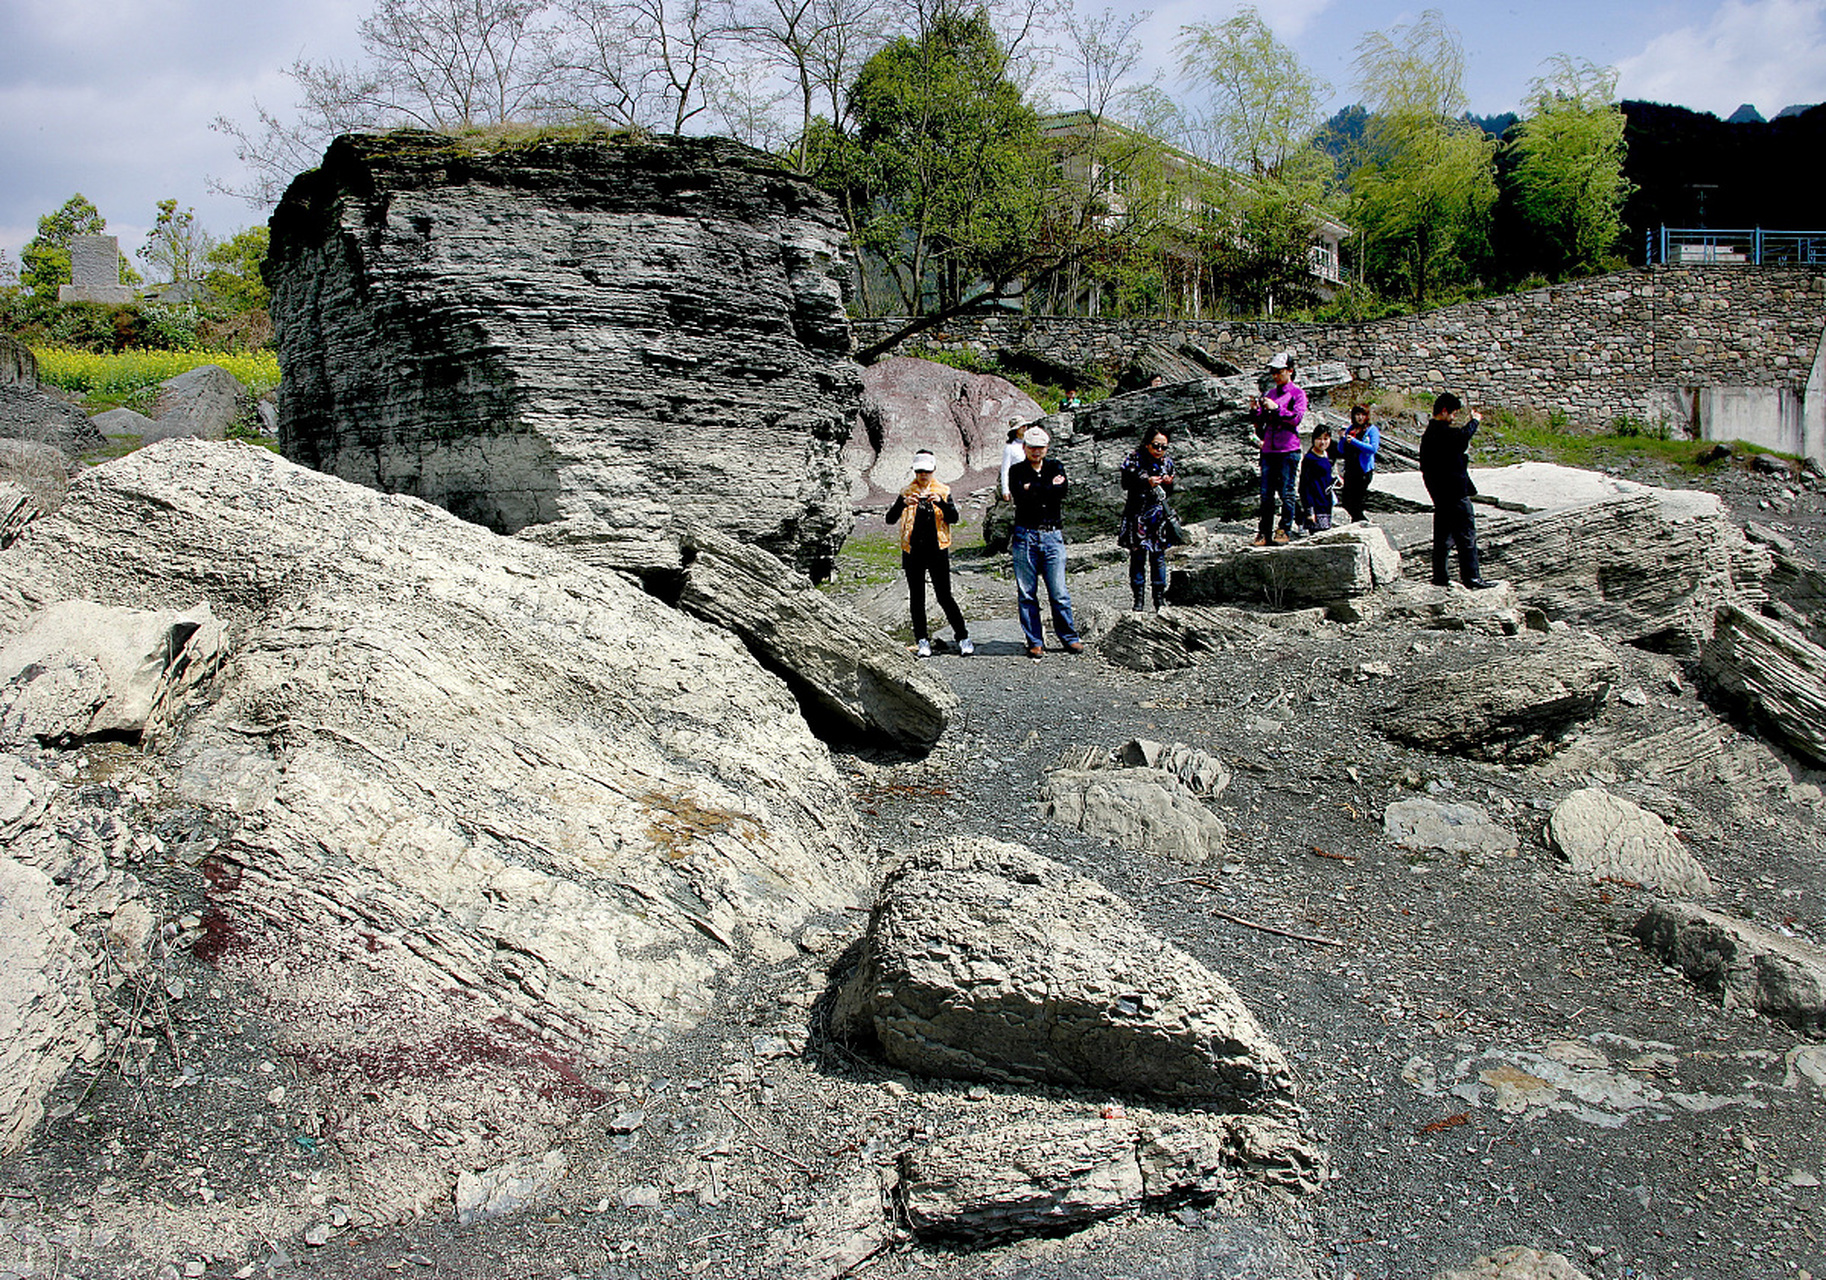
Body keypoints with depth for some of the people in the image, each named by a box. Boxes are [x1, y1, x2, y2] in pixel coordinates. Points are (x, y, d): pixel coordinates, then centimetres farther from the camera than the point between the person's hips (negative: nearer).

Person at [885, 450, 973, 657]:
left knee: (944, 596, -4)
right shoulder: (907, 493, 6)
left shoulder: (943, 491, 6)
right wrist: (903, 504, -22)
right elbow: (890, 519, -4)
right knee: (916, 598, 4)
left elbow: (954, 518, -6)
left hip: (937, 550, -1)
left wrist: (940, 502, -24)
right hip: (913, 552, 1)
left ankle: (963, 637, 6)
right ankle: (922, 641, 13)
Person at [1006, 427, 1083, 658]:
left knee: (1058, 592, -1)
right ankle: (1035, 642, 10)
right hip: (1025, 536, 0)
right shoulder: (1016, 471, 7)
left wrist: (1032, 488, -7)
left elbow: (1061, 492, -8)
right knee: (1026, 593, 2)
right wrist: (1049, 487, -7)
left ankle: (1069, 637, 12)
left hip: (1052, 536, 0)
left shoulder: (1055, 466, 11)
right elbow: (1019, 496, -12)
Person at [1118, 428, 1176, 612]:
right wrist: (1147, 482, -25)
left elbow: (1169, 494, 14)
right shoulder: (1134, 460, -3)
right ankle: (1138, 598, 5)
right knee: (1138, 554, -1)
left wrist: (1168, 484, -8)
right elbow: (1126, 484, -13)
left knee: (1158, 555, 3)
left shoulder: (1167, 462, 9)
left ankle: (1159, 598, 9)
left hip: (1159, 513, 3)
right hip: (1137, 512, -3)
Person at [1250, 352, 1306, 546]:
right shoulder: (1269, 394, 17)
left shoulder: (1297, 393, 3)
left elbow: (1297, 418, -12)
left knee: (1286, 492, -4)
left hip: (1288, 449, -5)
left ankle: (1285, 530, 5)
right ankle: (1263, 532, 4)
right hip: (1269, 449, 5)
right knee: (1266, 494, 2)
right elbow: (1259, 423, 15)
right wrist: (1255, 410, -5)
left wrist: (1276, 408, -19)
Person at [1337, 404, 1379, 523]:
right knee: (1345, 501, 8)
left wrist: (1354, 441, -20)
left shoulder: (1371, 429, -2)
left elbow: (1373, 448, -16)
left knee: (1356, 501, -8)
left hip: (1364, 470, -6)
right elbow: (1341, 450, 14)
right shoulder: (1350, 429, 13)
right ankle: (1363, 521, 27)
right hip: (1349, 469, 6)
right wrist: (1342, 438, -6)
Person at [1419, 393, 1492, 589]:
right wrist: (1475, 421, -13)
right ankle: (1470, 578, -6)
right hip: (1455, 492, -10)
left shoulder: (1429, 433, 13)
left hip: (1439, 494, 10)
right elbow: (1463, 436, -31)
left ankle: (1439, 577, 16)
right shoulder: (1443, 432, -15)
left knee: (1442, 536, 13)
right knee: (1466, 535, -5)